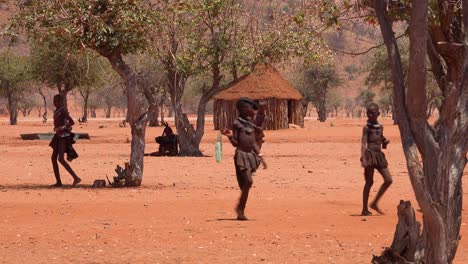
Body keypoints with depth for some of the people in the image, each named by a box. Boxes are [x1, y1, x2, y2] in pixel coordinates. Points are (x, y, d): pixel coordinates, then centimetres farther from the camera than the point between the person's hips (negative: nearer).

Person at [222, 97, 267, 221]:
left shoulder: (251, 125, 15)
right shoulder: (237, 124, -4)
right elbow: (235, 143, -5)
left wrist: (260, 157, 16)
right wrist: (229, 136, -24)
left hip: (251, 155, 7)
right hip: (241, 155, -7)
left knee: (246, 184, 5)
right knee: (248, 181, -19)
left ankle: (241, 212, 9)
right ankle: (240, 208, -9)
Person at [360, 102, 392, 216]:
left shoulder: (380, 127, 13)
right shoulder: (367, 127, -6)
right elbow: (363, 143, -14)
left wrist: (385, 142, -2)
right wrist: (363, 158, -25)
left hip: (379, 155, 7)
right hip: (370, 154, -7)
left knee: (388, 180, 2)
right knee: (369, 182, -3)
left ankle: (375, 203, 13)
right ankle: (365, 209, 3)